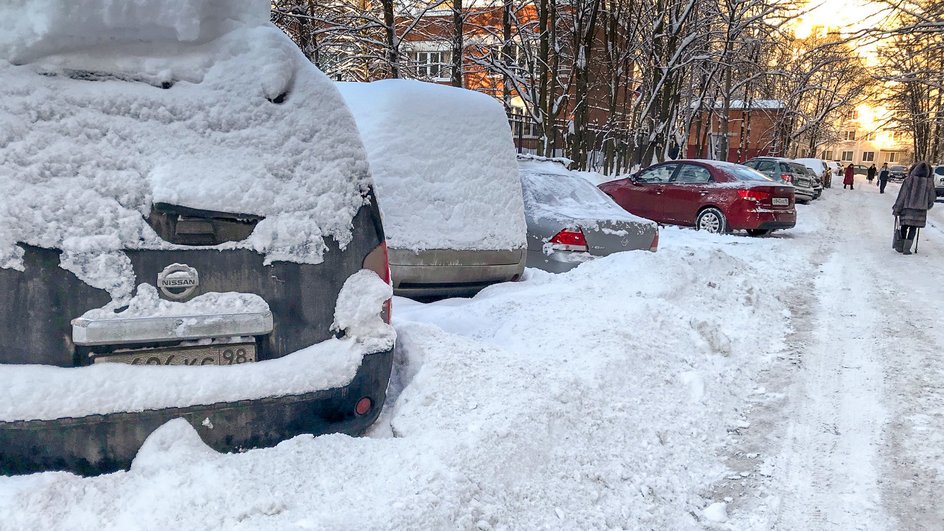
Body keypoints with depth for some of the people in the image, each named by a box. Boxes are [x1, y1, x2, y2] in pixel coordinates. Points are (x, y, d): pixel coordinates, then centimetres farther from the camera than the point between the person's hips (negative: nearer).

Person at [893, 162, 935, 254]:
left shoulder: (909, 180, -9)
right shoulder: (929, 183, -3)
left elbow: (902, 196, -7)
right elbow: (932, 198, 5)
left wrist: (896, 209, -1)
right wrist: (927, 206, 24)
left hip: (907, 209, -1)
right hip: (920, 210, 1)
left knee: (904, 227, 13)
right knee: (913, 228, 8)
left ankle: (900, 247, 18)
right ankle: (907, 248, 4)